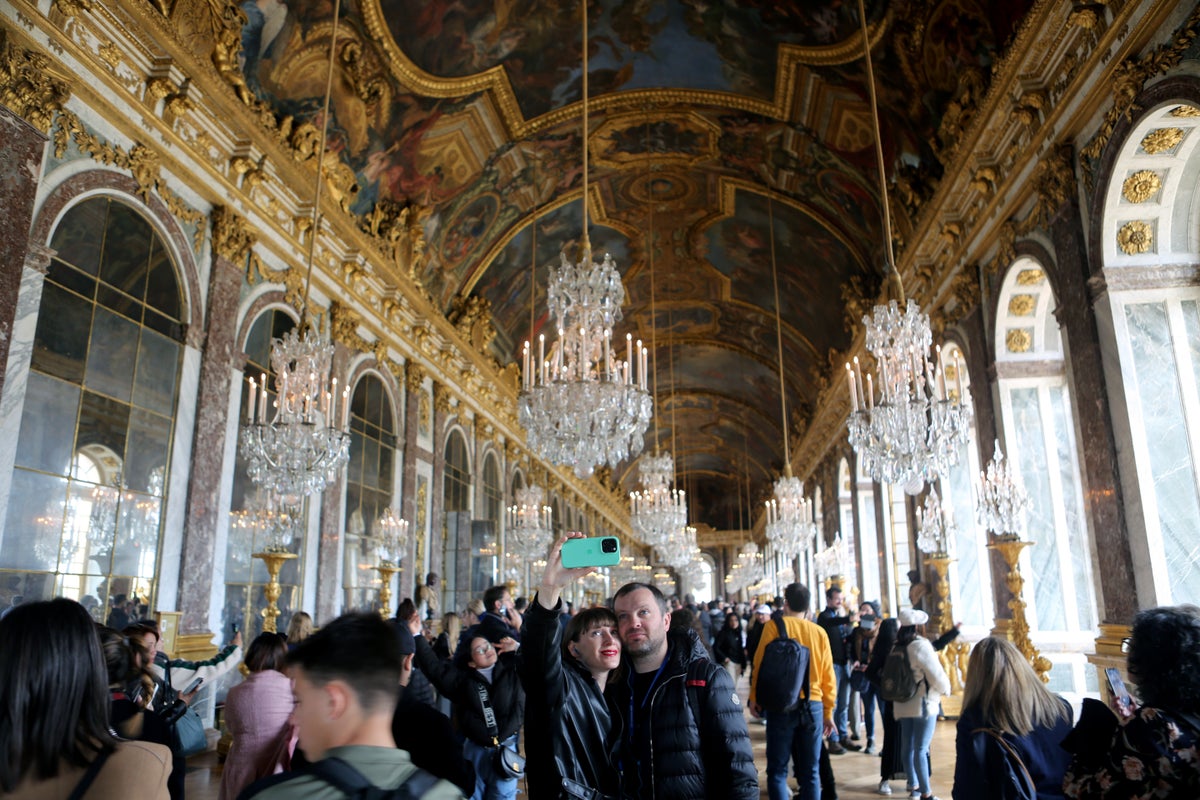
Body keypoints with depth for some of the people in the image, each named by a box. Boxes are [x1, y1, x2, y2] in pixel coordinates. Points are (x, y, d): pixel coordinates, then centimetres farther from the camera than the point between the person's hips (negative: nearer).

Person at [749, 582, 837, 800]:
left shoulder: (774, 625, -4)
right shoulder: (819, 632, 4)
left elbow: (760, 663, -4)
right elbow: (828, 676, 7)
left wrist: (754, 698, 6)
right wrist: (829, 711, 14)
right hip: (813, 706, 3)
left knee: (777, 769, 3)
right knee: (810, 771, 11)